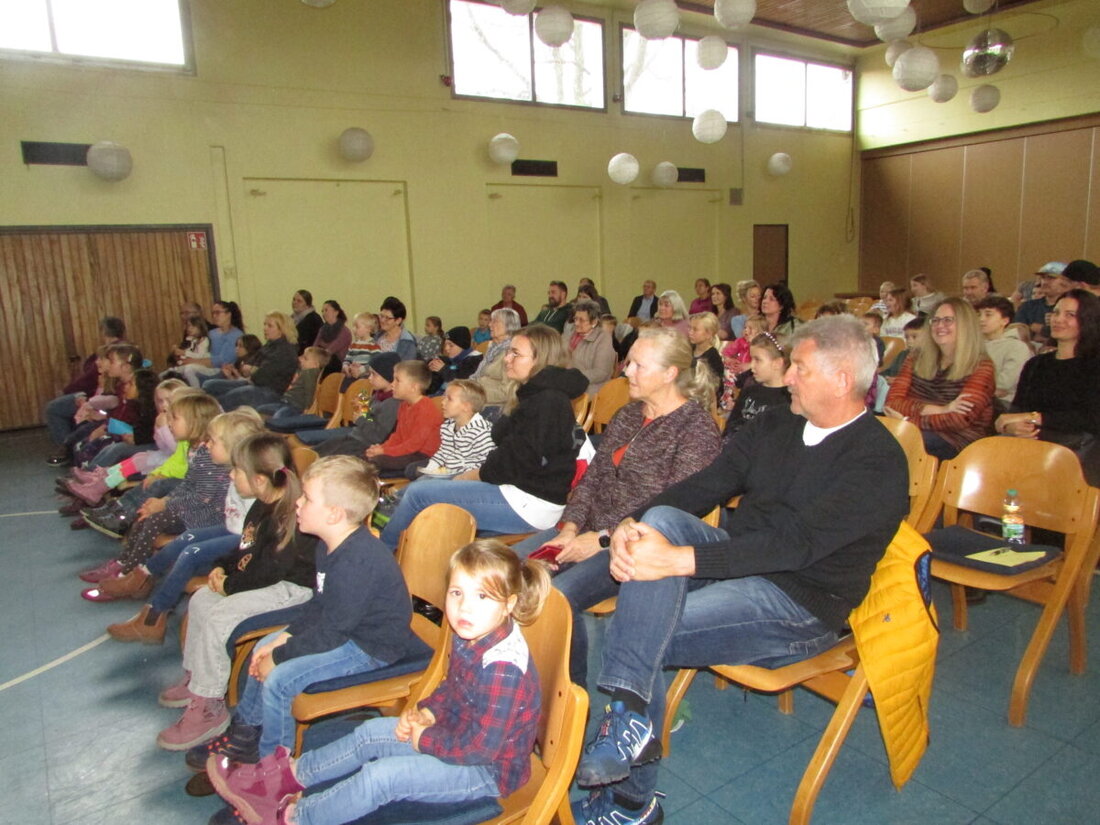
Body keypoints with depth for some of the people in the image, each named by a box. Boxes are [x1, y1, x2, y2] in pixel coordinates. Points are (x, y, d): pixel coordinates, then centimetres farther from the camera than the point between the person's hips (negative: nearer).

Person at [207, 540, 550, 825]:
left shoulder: (503, 668, -34)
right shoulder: (469, 636, -6)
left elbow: (476, 747, -29)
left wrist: (423, 737, -15)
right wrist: (426, 712, -5)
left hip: (488, 768, -9)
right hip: (455, 734, 9)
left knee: (380, 777, -17)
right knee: (372, 732, 10)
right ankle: (287, 774, 25)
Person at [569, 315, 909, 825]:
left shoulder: (879, 464, -14)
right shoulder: (776, 425, 9)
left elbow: (795, 543, -27)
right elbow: (707, 485, 4)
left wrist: (678, 560, -35)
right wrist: (631, 526, -15)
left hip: (800, 608, -7)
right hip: (735, 565, 7)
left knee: (634, 630, -22)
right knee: (661, 519, -24)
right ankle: (628, 706, -26)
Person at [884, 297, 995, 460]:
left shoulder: (980, 366, 1)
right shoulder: (916, 359, 12)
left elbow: (960, 419, -11)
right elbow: (892, 402, -1)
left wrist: (907, 420, -13)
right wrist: (940, 409, -13)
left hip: (961, 442, -3)